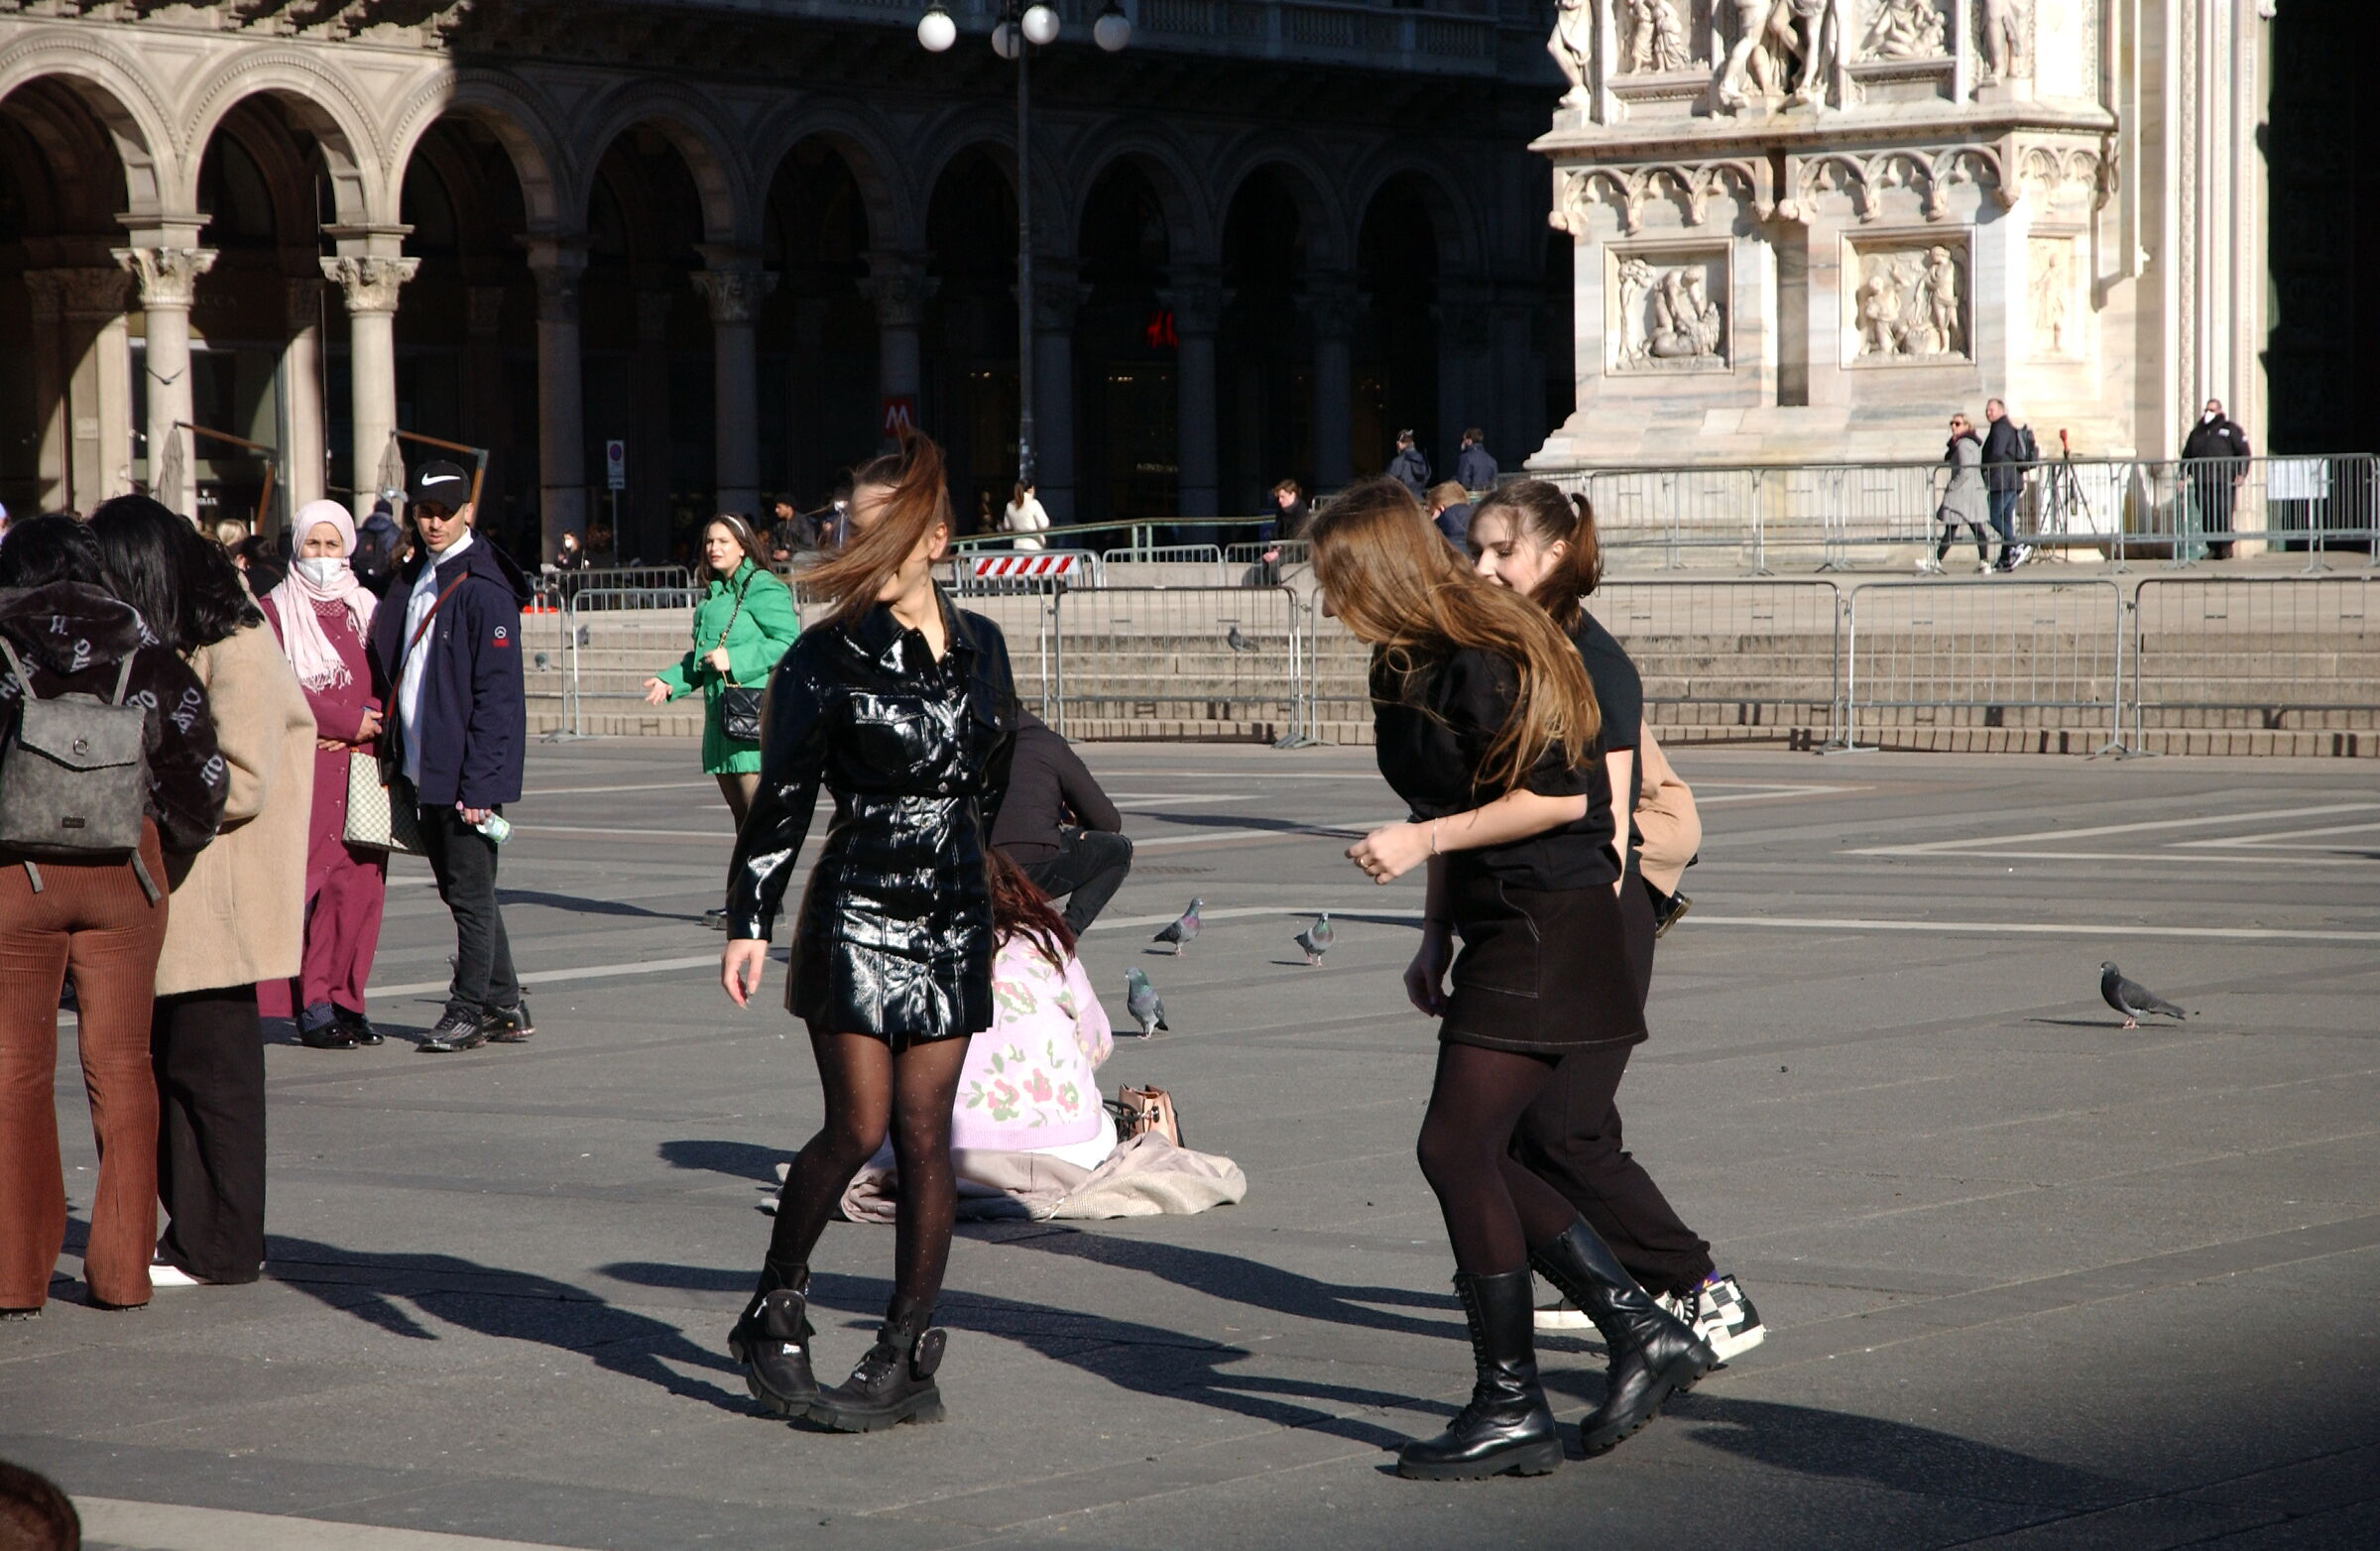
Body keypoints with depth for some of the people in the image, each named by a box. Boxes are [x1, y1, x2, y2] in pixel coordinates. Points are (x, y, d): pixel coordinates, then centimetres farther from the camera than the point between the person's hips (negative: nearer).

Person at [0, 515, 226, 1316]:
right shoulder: (150, 659, 4)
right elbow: (203, 777, 2)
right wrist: (165, 848, 16)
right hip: (125, 875, 3)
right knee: (121, 1065, 10)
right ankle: (123, 1269, 11)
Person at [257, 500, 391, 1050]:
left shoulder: (368, 608, 15)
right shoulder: (275, 609, 4)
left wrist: (369, 720, -9)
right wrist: (347, 721, -11)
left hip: (360, 764, 4)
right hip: (302, 764, -4)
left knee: (360, 879, -1)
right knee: (310, 877, -10)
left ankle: (346, 998, 5)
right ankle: (312, 1004, -8)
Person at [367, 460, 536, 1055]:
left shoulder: (483, 588, -13)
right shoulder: (412, 581, 13)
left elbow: (497, 694, -17)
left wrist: (478, 781, -20)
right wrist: (401, 768, 11)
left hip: (469, 776, -9)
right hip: (426, 771, 9)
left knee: (470, 893, -1)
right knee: (461, 891, 13)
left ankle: (469, 1010, 8)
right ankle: (504, 1007, 21)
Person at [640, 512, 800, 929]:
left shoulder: (762, 589, -7)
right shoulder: (714, 593, 20)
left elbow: (787, 641, -16)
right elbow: (701, 655, 26)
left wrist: (734, 659, -19)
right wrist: (670, 681, 11)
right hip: (722, 711, 9)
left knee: (758, 807, -10)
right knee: (739, 809, 11)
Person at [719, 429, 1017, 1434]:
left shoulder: (980, 648, 8)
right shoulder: (828, 660, -5)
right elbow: (781, 798, -5)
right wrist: (749, 922, -10)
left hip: (952, 916, 4)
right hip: (855, 910, -4)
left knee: (925, 1136, 2)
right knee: (858, 1126, -8)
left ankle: (906, 1360, 7)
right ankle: (774, 1313, 12)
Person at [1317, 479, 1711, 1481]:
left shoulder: (1482, 663, -18)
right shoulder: (1409, 665, 13)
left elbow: (1560, 796, -20)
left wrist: (1425, 839, -18)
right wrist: (1437, 935, 18)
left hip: (1549, 933, -10)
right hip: (1502, 932, 10)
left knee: (1456, 1147, -12)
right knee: (1478, 1158, 9)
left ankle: (1511, 1410, -6)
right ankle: (1646, 1335, 16)